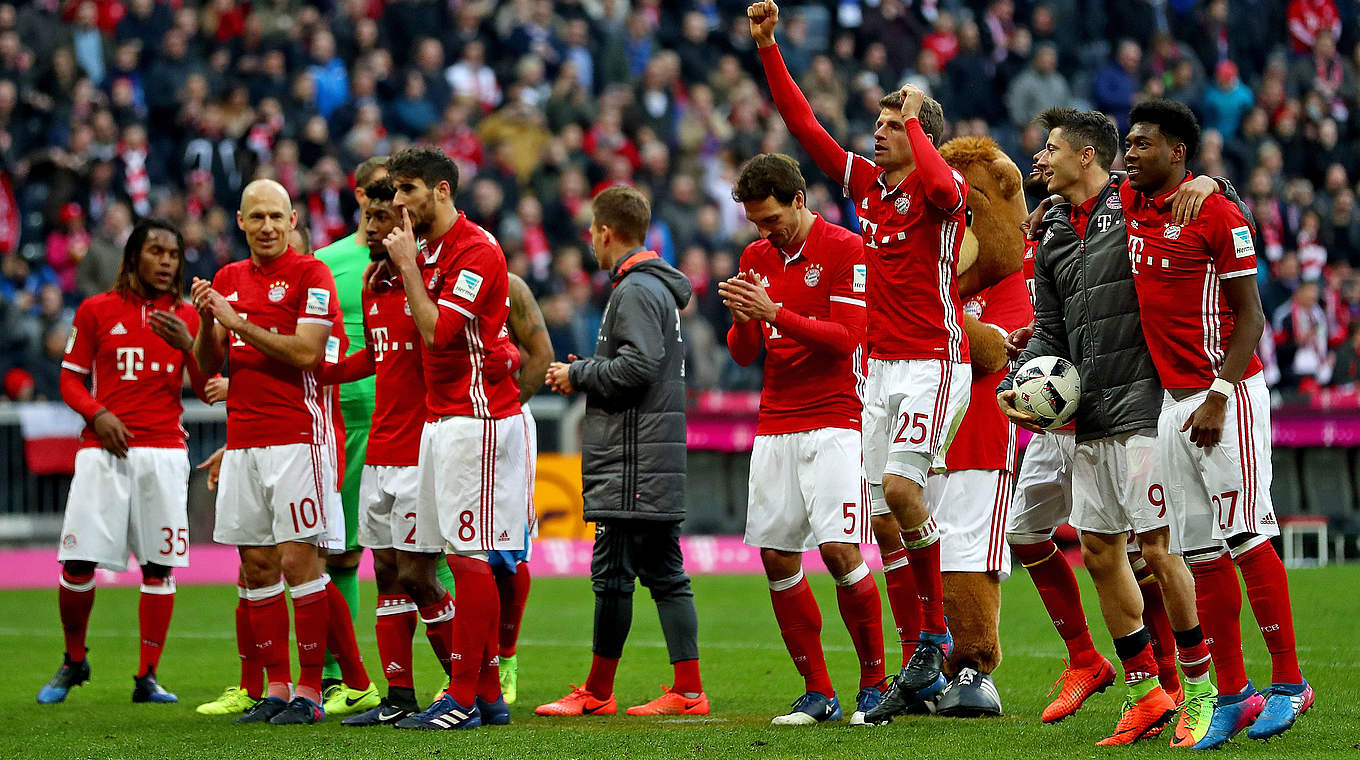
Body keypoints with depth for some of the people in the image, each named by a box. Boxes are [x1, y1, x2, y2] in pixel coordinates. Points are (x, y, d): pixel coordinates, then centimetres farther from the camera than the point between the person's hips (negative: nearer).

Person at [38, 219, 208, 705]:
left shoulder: (186, 319, 11)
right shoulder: (97, 310, 7)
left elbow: (207, 390, 6)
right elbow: (71, 378, 9)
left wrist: (189, 345, -11)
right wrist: (97, 414, -10)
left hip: (164, 452, 1)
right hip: (105, 450, -1)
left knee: (160, 565, -2)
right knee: (79, 562, -7)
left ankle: (147, 678, 7)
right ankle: (73, 661, 15)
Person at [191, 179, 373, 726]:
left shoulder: (310, 274, -4)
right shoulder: (227, 280, 15)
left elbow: (305, 353, -14)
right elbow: (209, 366, 14)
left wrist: (238, 324, -15)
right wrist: (207, 321, -4)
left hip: (296, 436, -6)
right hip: (242, 439, 6)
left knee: (298, 559, -8)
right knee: (256, 565, 5)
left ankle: (310, 690, -5)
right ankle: (275, 688, 10)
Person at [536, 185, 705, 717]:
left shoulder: (636, 290, -11)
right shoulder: (658, 288, 19)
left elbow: (638, 365, -22)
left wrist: (579, 375, -8)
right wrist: (586, 371, 14)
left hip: (633, 464, -10)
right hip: (657, 465, 10)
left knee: (613, 574, -4)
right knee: (665, 574, 7)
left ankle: (597, 692, 0)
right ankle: (688, 691, 5)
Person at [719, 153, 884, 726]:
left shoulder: (845, 249, -6)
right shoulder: (756, 257, 13)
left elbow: (845, 337, -13)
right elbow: (743, 354, 13)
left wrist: (775, 311, -20)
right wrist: (743, 320, -8)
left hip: (833, 422, -6)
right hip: (774, 423, 6)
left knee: (840, 550, -14)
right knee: (777, 559, 1)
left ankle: (874, 683, 0)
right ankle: (817, 693, 9)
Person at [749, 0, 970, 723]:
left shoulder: (940, 190, -9)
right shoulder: (866, 182, 9)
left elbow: (941, 183, -35)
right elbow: (804, 126, 11)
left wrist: (915, 121, -20)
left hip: (935, 364, -7)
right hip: (881, 367, 7)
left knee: (898, 486, -22)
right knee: (886, 518, 4)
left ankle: (936, 632, -6)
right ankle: (922, 669, 9)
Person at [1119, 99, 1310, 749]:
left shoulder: (1219, 218, -11)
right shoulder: (1128, 203, 10)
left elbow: (1249, 317, -10)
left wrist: (1217, 397, -18)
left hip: (1229, 394, -7)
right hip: (1173, 400, 7)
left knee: (1245, 535, -10)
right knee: (1202, 549, 5)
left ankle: (1289, 682, -3)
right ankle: (1231, 694, 8)